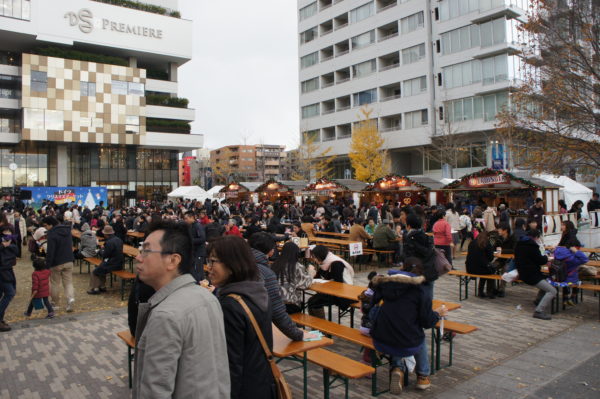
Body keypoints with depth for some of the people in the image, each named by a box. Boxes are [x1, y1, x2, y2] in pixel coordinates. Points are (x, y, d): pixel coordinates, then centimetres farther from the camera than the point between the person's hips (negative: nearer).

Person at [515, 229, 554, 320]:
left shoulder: (519, 244, 11)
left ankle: (538, 300, 34)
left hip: (523, 274, 10)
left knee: (546, 280, 30)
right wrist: (546, 257, 10)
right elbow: (541, 260, -14)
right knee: (552, 291, -10)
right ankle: (539, 311, -16)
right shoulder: (532, 246, -17)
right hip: (531, 276, -10)